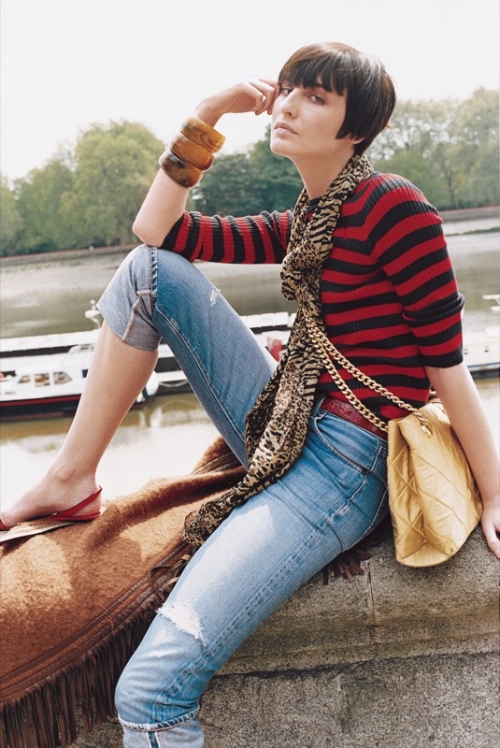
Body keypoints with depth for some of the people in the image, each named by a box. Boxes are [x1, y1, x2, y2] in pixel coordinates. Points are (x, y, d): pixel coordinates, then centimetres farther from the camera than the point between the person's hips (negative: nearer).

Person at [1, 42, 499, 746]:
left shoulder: (394, 206, -10)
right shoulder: (302, 222, 15)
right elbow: (155, 230, 14)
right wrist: (202, 120, 8)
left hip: (346, 463, -8)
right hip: (282, 426, 9)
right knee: (149, 269, 0)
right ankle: (70, 481, 3)